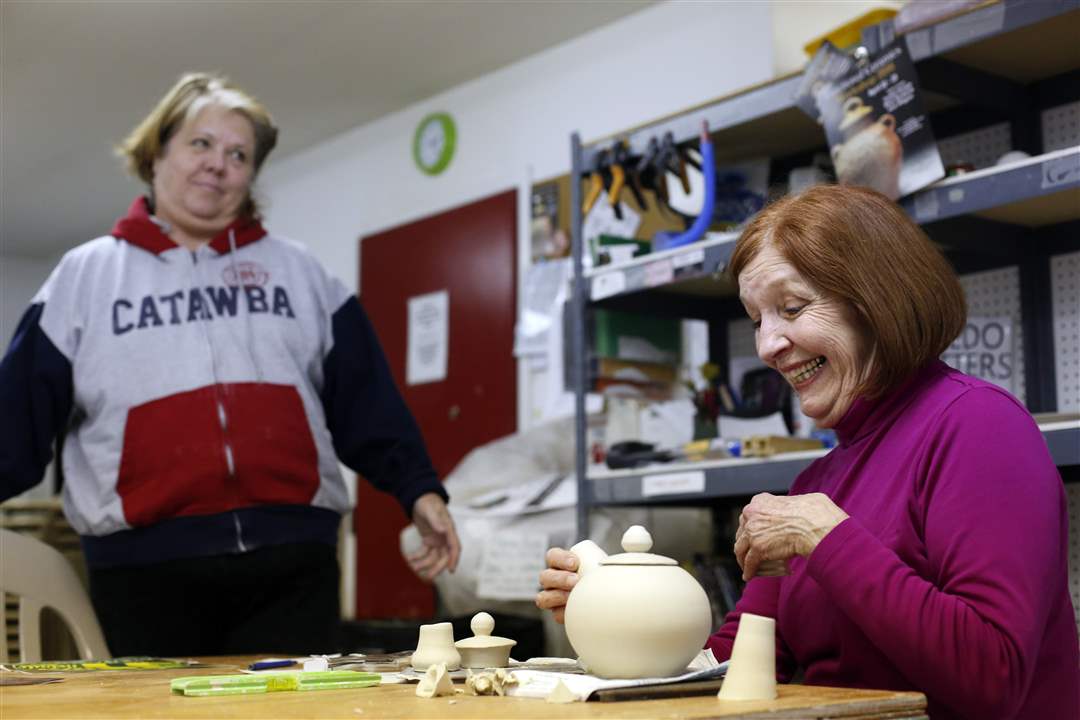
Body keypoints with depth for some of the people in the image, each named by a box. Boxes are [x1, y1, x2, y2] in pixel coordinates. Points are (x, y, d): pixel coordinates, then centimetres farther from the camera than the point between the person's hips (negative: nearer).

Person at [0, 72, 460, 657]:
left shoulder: (298, 272, 14)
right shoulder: (84, 277, 10)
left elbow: (364, 398, 10)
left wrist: (418, 490, 1)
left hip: (293, 566, 1)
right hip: (144, 570, -1)